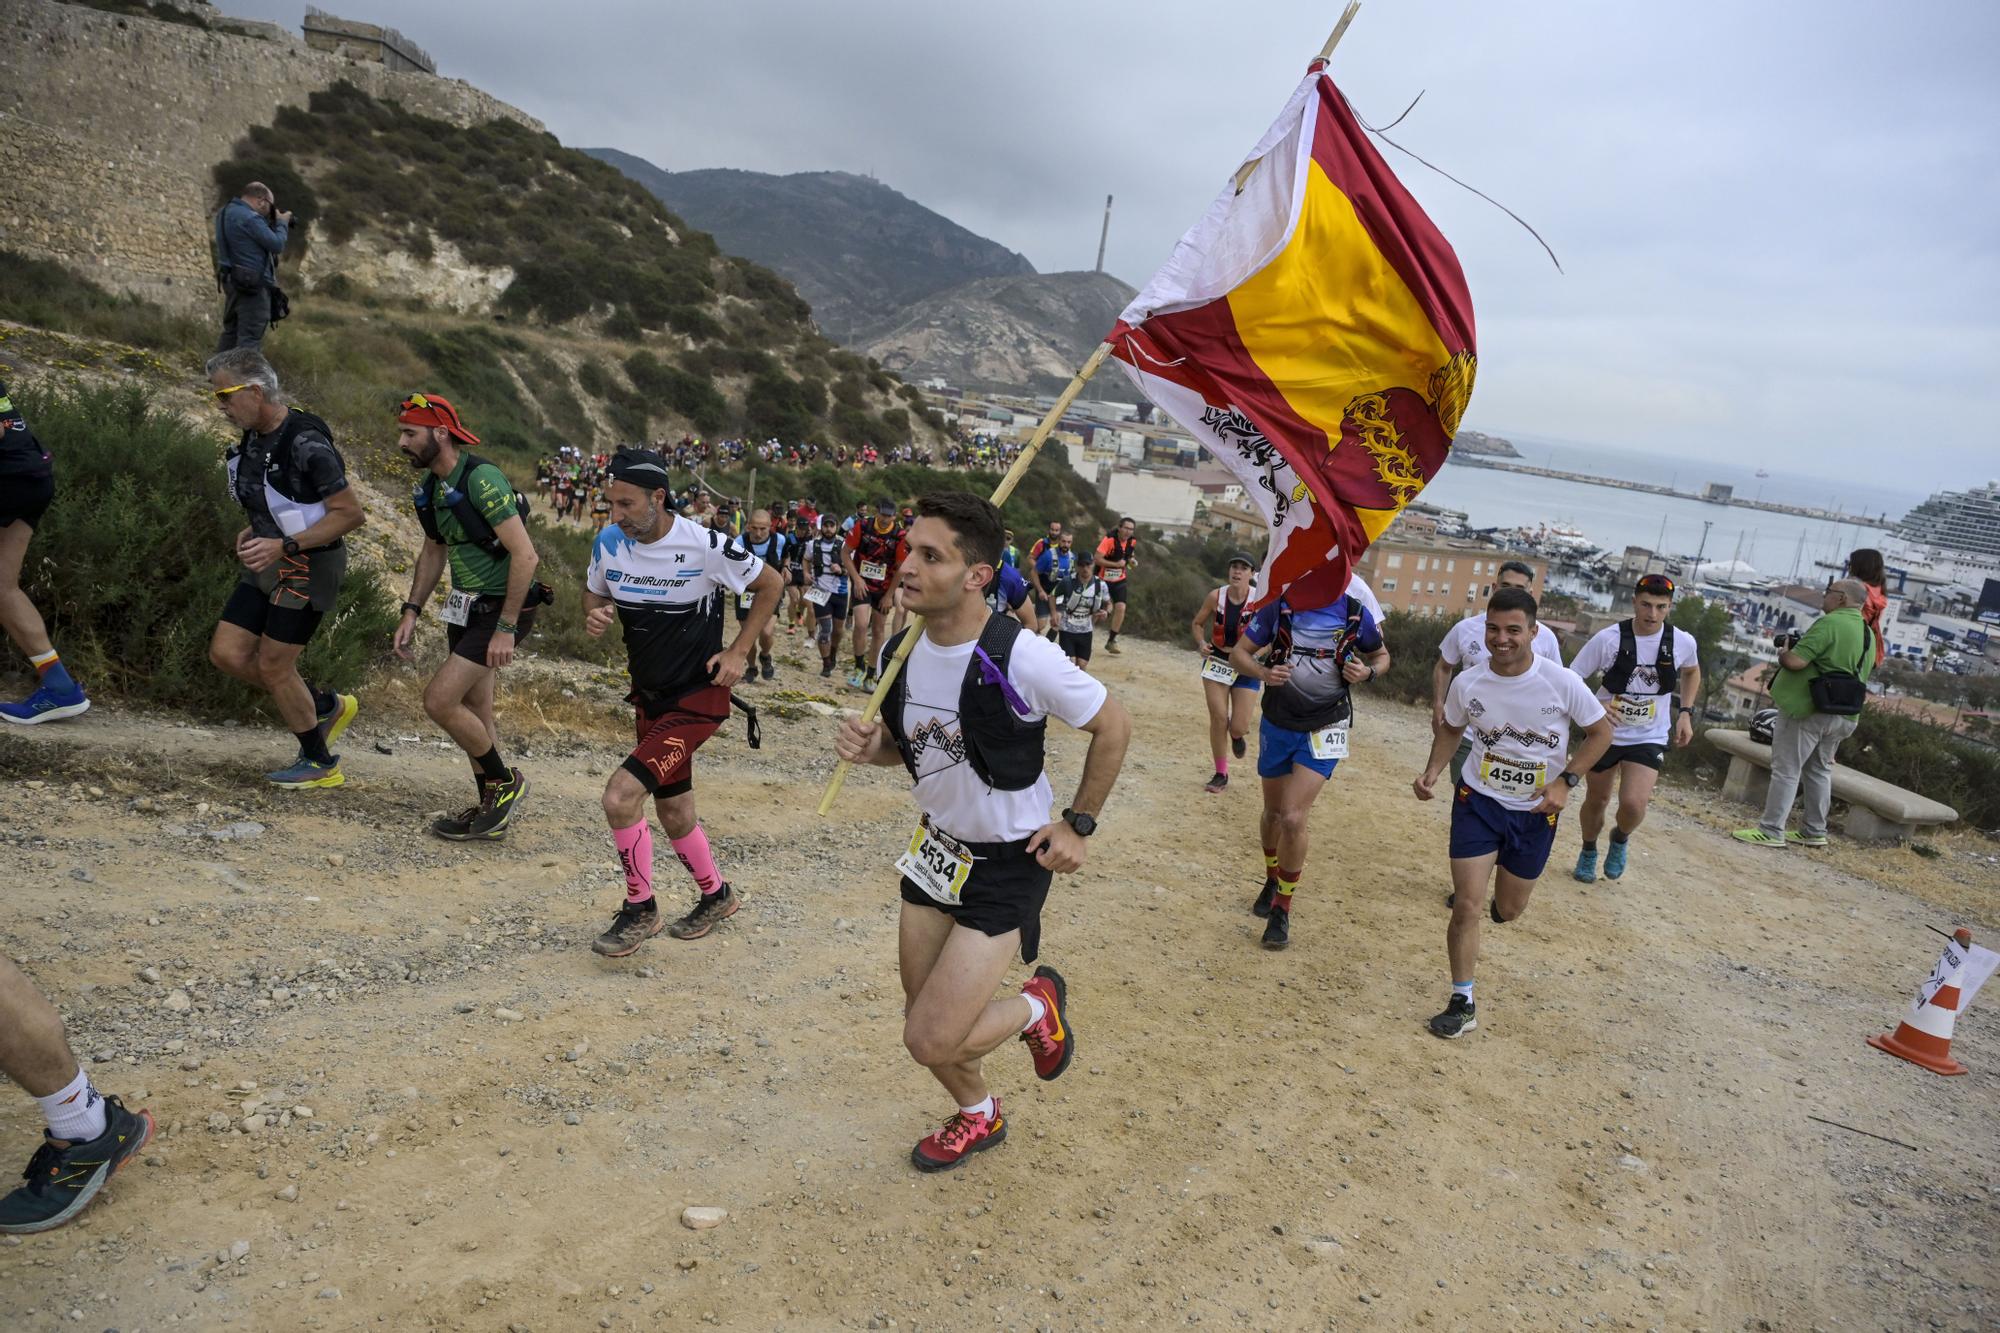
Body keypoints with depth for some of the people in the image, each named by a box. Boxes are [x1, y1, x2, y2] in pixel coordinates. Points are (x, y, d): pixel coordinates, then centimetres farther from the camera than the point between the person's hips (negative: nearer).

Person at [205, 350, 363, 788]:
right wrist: (250, 532, 4)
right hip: (269, 564, 9)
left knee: (273, 666, -2)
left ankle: (320, 763, 17)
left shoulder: (307, 444, -23)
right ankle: (327, 707, 21)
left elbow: (351, 513, -22)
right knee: (227, 654, 6)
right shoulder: (253, 438, 5)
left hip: (307, 569, -9)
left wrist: (284, 545, -25)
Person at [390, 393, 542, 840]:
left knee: (439, 701, -13)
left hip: (502, 609, -9)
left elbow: (526, 555, -25)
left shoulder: (482, 479, -22)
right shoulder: (430, 486, 6)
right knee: (473, 712, 13)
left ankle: (506, 783, 6)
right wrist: (411, 611, 11)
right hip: (466, 609, 9)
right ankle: (491, 812, 24)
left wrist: (506, 628, -24)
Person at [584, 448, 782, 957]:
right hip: (649, 697, 7)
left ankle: (640, 909, 3)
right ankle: (716, 895, 40)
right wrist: (593, 617, -10)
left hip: (699, 695, -6)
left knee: (621, 795, -18)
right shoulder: (609, 543, -6)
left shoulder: (706, 546, -20)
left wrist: (739, 652, -8)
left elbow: (770, 584, -5)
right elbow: (594, 592, 14)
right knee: (673, 812, 16)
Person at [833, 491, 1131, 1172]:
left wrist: (1078, 825, -9)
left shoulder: (1022, 659, -28)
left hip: (1011, 861, -6)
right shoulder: (899, 649, -8)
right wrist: (869, 746, -12)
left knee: (931, 1042, -10)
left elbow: (1114, 727, -13)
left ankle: (1037, 1005, 21)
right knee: (922, 1020, 16)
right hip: (938, 844, 6)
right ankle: (978, 1116, 48)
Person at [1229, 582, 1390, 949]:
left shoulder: (1357, 614, -9)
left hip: (1323, 731, -2)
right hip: (1277, 724, 2)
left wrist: (1367, 672, -14)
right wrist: (1263, 672, -24)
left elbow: (1381, 656, 9)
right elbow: (1238, 653, -3)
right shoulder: (1281, 607, -9)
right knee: (1273, 812, 18)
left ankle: (1282, 910, 3)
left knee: (1293, 819, -15)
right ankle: (1272, 879, 46)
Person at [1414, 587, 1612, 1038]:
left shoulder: (1562, 683, -19)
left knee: (1508, 910, 14)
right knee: (1467, 906, -8)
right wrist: (1432, 772, -9)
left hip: (1536, 811, 0)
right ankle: (1462, 1004, 6)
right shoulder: (1467, 683, -13)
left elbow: (1601, 732, -4)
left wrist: (1565, 781, -15)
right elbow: (1451, 730, 7)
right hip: (1478, 801, 0)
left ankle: (1503, 884, 53)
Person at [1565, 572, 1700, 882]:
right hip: (1605, 733, 0)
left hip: (1649, 739, 0)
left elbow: (1692, 672, 15)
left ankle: (1621, 839, 16)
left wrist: (1685, 712, 5)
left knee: (1633, 804, -19)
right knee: (1596, 800, 15)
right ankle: (1588, 851, 45)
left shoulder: (1683, 642, -10)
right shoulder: (1607, 638, -17)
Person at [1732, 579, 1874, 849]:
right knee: (1820, 770, 18)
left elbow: (1795, 661, -24)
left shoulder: (1830, 624, -16)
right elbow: (1861, 678, 21)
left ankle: (1771, 831, -2)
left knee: (1786, 770, -4)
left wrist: (1783, 653, -1)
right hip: (1844, 716, 9)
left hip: (1808, 711, -9)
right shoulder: (1869, 634, 14)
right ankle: (1814, 832, 25)